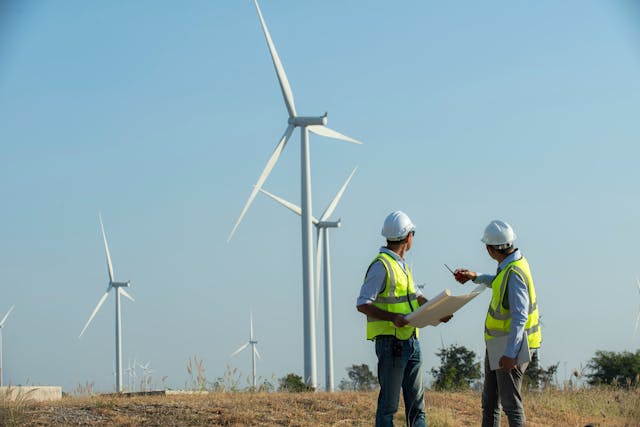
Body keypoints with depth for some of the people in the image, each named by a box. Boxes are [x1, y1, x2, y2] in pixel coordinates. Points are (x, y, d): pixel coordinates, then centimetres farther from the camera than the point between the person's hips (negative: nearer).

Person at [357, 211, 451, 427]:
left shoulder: (401, 264, 16)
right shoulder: (381, 266, -13)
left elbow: (416, 296, 25)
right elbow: (362, 304, -18)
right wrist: (392, 317, -30)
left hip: (410, 342, 9)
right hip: (390, 343, -9)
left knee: (416, 400, 9)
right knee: (389, 403, -5)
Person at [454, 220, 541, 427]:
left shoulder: (514, 273, -24)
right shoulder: (513, 261, 6)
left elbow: (520, 317, -28)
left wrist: (510, 354, -30)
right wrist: (475, 277, 31)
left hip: (512, 346, -10)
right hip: (497, 344, 10)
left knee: (510, 402, -8)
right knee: (489, 401, 13)